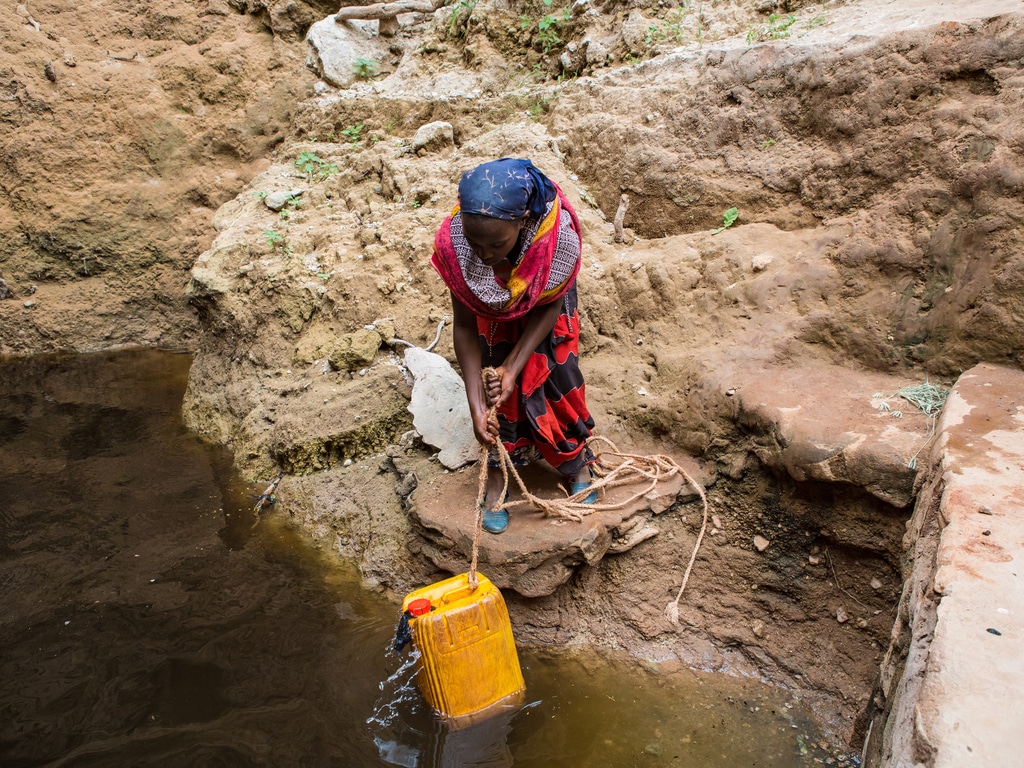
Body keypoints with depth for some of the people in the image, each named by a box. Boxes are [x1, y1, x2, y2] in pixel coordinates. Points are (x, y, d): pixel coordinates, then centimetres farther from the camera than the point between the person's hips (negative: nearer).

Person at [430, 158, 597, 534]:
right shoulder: (453, 243, -38)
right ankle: (497, 480, 16)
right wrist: (475, 405, -28)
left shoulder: (558, 235, -42)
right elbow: (464, 326, -26)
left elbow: (550, 307, -23)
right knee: (499, 390, -4)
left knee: (558, 380, 2)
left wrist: (514, 367, -28)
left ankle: (578, 466, 28)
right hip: (493, 312, 1)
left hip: (543, 308, 0)